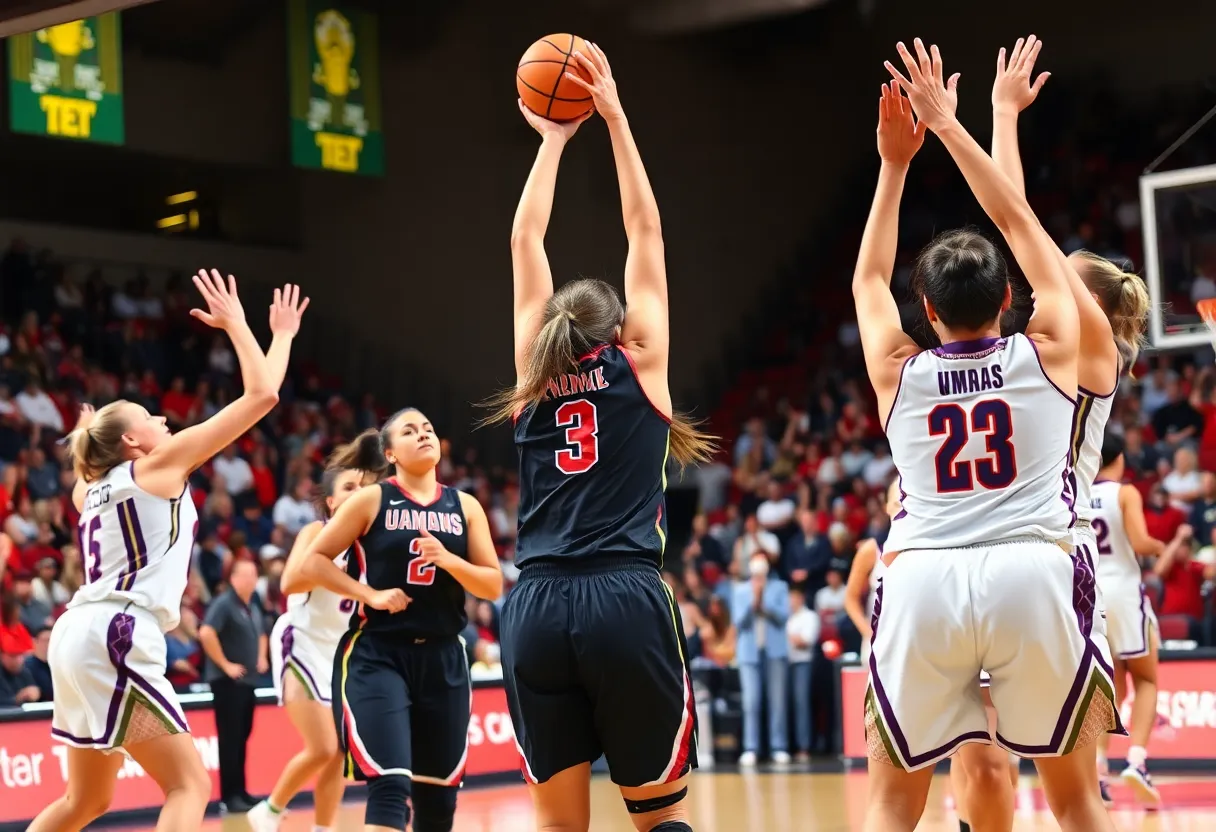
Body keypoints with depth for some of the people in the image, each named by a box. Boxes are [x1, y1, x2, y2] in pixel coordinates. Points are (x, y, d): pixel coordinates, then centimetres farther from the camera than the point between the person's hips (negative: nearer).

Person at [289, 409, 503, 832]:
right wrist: (370, 594, -12)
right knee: (390, 787, -19)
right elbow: (312, 563, -1)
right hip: (375, 656, -4)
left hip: (442, 660, 4)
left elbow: (493, 586, 5)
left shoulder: (465, 507, 9)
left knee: (438, 797, 9)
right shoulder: (371, 501, 0)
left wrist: (449, 560, -12)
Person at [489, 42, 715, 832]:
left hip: (538, 610, 3)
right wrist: (614, 116, 20)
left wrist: (554, 140, 32)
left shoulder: (536, 377, 14)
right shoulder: (638, 367, 9)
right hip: (627, 601, -2)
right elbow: (645, 230, 16)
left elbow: (525, 241, 24)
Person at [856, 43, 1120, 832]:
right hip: (1035, 570, -1)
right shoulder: (1049, 353, 14)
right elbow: (1019, 222, 24)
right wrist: (948, 125, 29)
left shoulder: (899, 374, 18)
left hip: (923, 578, 1)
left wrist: (895, 160, 36)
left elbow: (868, 278, 36)